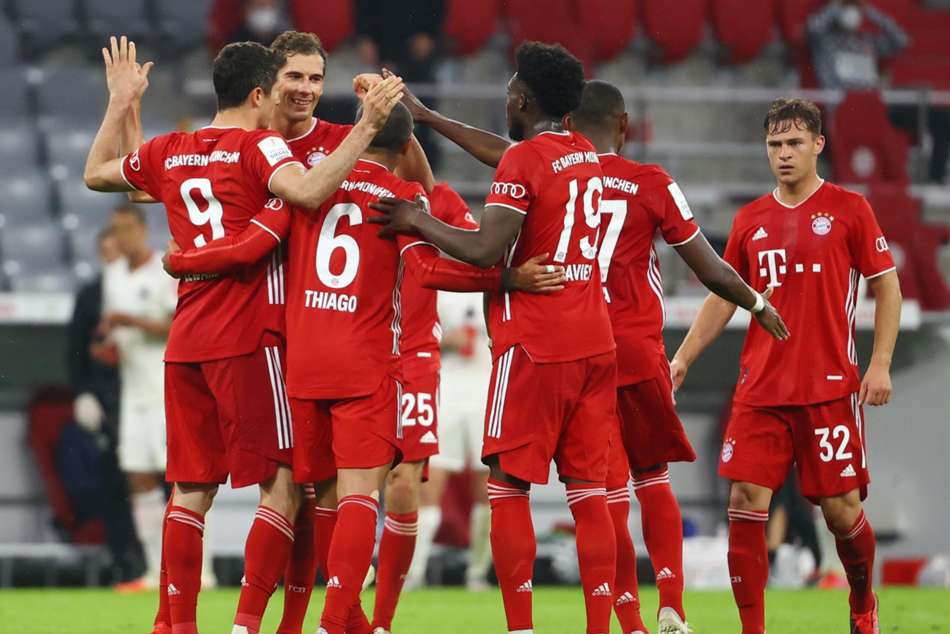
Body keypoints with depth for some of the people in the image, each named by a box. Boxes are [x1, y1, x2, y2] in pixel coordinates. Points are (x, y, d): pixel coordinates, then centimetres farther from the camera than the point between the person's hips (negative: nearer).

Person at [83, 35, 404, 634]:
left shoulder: (167, 152, 11)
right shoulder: (260, 148, -7)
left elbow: (95, 174, 28)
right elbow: (308, 191, -27)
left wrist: (121, 104, 37)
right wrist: (368, 125, -25)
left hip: (184, 343, 7)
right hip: (248, 340, -7)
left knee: (192, 488, 11)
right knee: (284, 484, -3)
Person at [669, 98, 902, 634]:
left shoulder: (849, 208, 1)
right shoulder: (750, 220, 11)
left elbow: (887, 287, 2)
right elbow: (723, 297, 18)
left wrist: (880, 365, -7)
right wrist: (683, 359, 9)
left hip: (830, 387, -3)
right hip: (760, 387, 3)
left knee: (842, 509, 0)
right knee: (745, 501, -8)